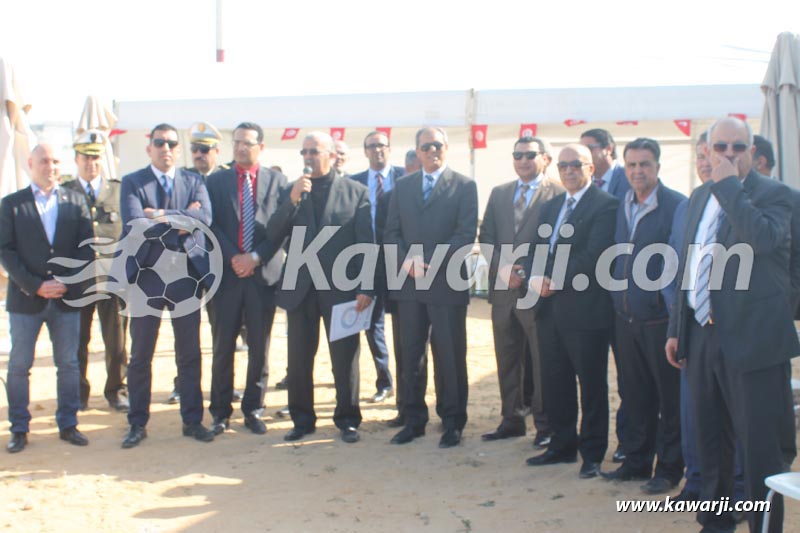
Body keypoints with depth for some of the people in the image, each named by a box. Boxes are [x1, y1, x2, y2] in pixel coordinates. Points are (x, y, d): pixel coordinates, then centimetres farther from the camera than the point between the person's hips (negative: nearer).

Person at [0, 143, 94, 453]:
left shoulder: (76, 202, 8)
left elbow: (86, 248, 3)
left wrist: (66, 282, -10)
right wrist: (36, 286, -12)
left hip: (67, 298, 1)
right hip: (25, 299, -1)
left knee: (68, 364, 6)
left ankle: (68, 425, 16)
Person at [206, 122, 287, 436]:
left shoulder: (277, 181, 6)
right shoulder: (216, 181, 7)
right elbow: (212, 225, 1)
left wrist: (256, 257, -10)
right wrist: (233, 258, -11)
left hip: (264, 273, 0)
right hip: (228, 272, 0)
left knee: (259, 347, 5)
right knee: (223, 346, 4)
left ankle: (253, 409, 16)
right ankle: (221, 412, 14)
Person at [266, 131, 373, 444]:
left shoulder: (356, 192, 1)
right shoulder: (290, 191, 9)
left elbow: (367, 243, -3)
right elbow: (273, 236, 0)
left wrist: (366, 288, -9)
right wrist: (292, 201, -12)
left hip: (341, 287, -3)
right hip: (300, 287, 3)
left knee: (345, 358, 4)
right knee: (299, 359, 8)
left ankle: (347, 419, 16)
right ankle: (302, 419, 20)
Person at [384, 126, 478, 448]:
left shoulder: (464, 186, 0)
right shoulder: (402, 186, 13)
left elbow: (466, 235, -8)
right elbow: (391, 232, 9)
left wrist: (428, 263, -15)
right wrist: (406, 261, -10)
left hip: (446, 284, -4)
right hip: (409, 284, 4)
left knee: (450, 357, 2)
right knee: (410, 355, 8)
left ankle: (452, 423, 13)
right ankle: (414, 420, 17)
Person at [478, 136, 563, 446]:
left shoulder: (558, 194, -3)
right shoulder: (498, 194, 14)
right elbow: (486, 237, 9)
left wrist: (530, 274, -14)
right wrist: (504, 268, -7)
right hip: (503, 289, 5)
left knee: (542, 360, 1)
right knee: (507, 359, 12)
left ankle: (545, 425, 12)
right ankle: (512, 419, 22)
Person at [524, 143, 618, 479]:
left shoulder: (604, 205, -7)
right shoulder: (550, 207, 19)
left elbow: (593, 254, -17)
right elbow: (536, 249, 14)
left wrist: (557, 281, -17)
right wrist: (535, 277, -7)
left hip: (585, 309, -7)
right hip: (550, 308, 7)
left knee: (591, 384, 3)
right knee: (554, 382, 12)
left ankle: (592, 453, 12)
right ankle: (562, 445, 25)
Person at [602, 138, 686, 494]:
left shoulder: (676, 205, -11)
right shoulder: (624, 205, 12)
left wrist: (668, 293, -16)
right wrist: (618, 298, 13)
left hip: (660, 317, -7)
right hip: (627, 316, 7)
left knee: (669, 396, 5)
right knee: (636, 395, 16)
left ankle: (669, 468, 15)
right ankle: (636, 462, 27)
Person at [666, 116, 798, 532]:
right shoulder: (699, 197, 14)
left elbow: (763, 238, -28)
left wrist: (729, 186, -20)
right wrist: (676, 328, 14)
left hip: (752, 340, -7)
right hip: (703, 337, 7)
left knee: (759, 446, -2)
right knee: (710, 443, 16)